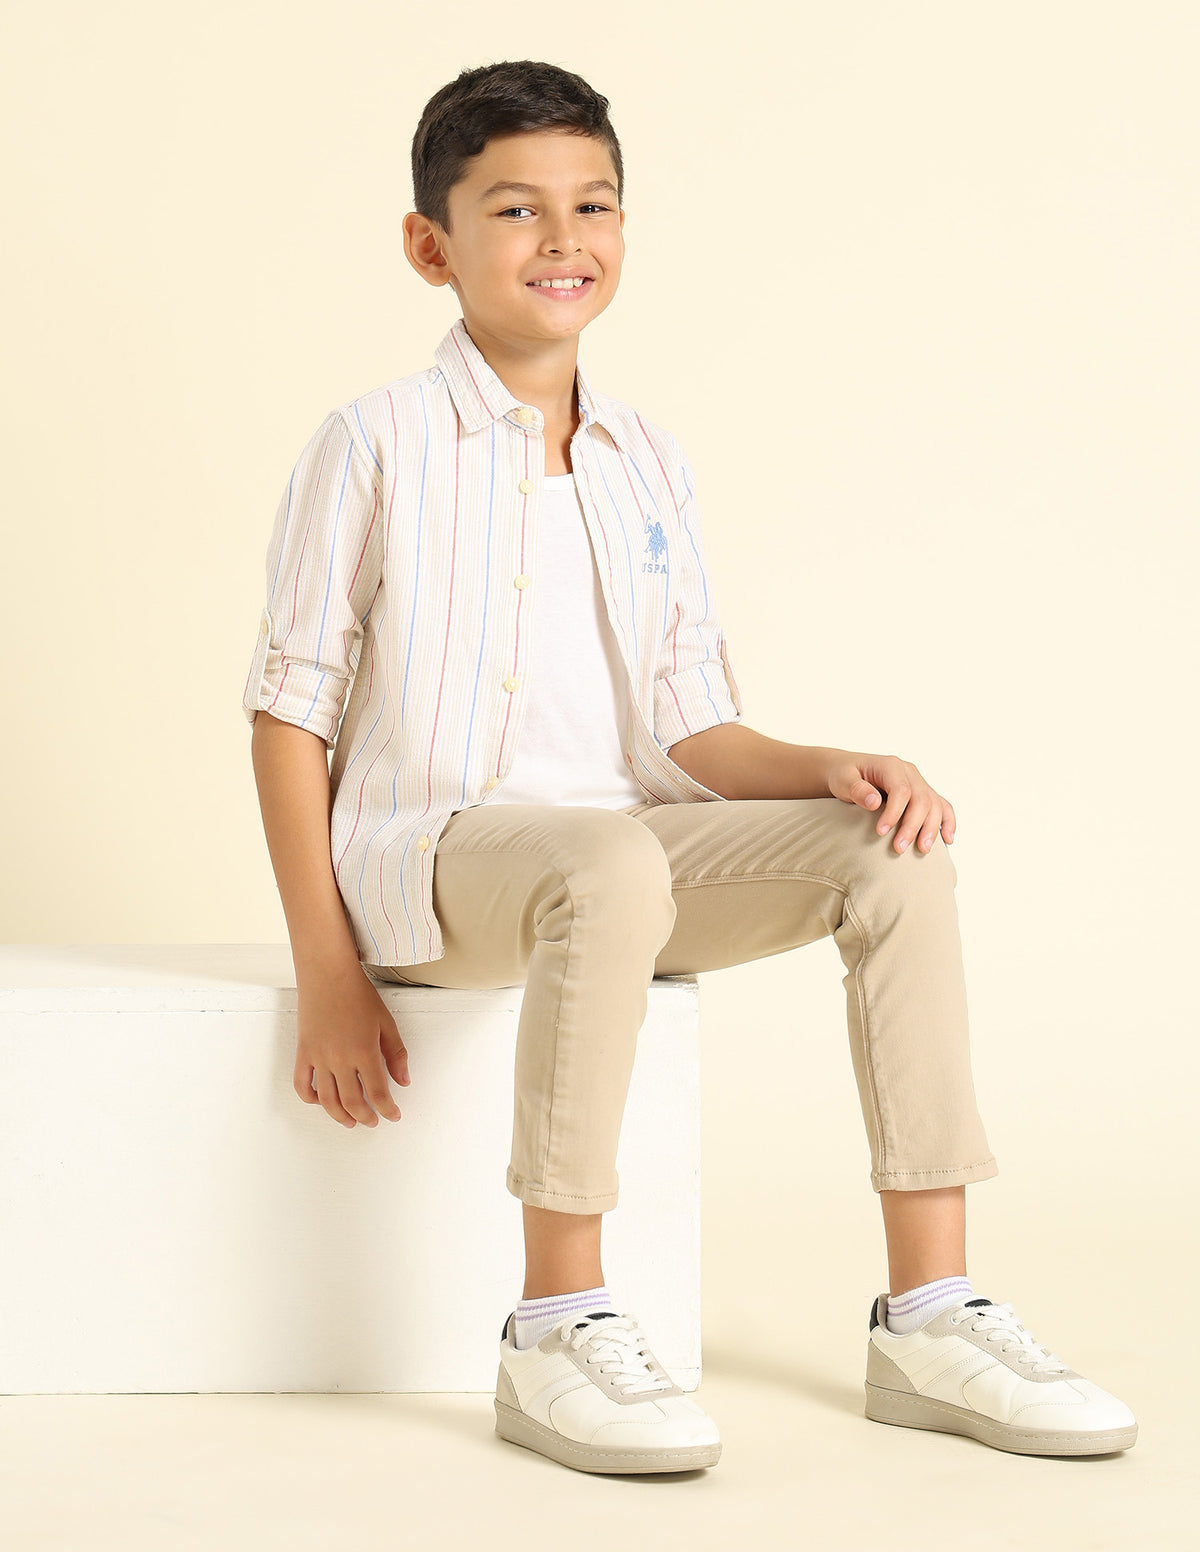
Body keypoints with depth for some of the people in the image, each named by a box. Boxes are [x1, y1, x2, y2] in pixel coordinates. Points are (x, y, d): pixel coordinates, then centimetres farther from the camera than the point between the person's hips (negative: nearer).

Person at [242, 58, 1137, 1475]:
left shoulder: (647, 464, 13)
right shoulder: (380, 445, -3)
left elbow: (688, 729, 11)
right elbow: (291, 710, -3)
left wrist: (831, 770, -11)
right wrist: (328, 976, -10)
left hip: (626, 850, 6)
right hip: (433, 855, -5)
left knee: (893, 858, -15)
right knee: (613, 866, -38)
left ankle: (930, 1318, -12)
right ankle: (558, 1332, -31)